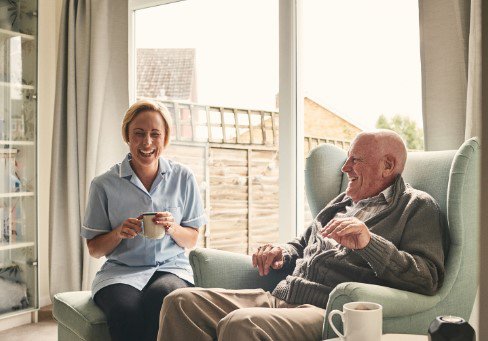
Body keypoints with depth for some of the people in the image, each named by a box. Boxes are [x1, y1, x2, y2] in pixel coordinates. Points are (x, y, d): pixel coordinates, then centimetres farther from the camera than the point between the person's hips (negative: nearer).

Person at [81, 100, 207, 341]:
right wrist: (118, 233, -13)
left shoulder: (183, 178, 6)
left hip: (171, 267, 1)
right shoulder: (105, 185, 2)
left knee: (162, 296, -36)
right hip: (121, 270, 0)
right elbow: (94, 250, 8)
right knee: (126, 312, -35)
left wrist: (173, 228, -10)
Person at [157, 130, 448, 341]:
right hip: (281, 298, 8)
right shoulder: (344, 201, 27)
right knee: (182, 302, -8)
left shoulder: (417, 207, 4)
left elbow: (429, 278, -11)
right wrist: (283, 253, 14)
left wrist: (369, 243, -24)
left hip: (328, 313, -8)